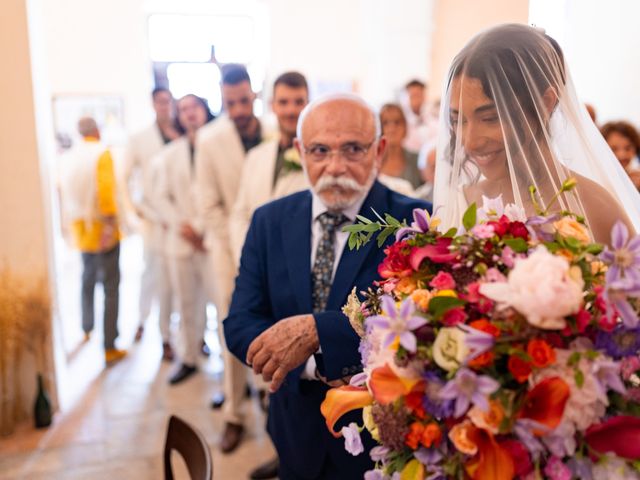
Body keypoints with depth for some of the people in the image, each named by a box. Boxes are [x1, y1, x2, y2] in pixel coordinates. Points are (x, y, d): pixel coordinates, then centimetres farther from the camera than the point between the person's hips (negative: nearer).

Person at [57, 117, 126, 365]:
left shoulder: (66, 157, 4)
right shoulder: (102, 152, -11)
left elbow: (61, 192, 6)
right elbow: (106, 189, -22)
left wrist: (67, 222, 15)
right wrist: (110, 222, -21)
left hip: (79, 227, 6)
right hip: (101, 227, -6)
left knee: (88, 279, 25)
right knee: (110, 286, -3)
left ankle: (87, 329, 39)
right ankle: (110, 348, -4)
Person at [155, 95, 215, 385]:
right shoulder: (170, 153, 14)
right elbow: (163, 197, 13)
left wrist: (203, 229, -9)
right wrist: (183, 226, -2)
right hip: (181, 240, 4)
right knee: (187, 304, 11)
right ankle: (188, 359, 24)